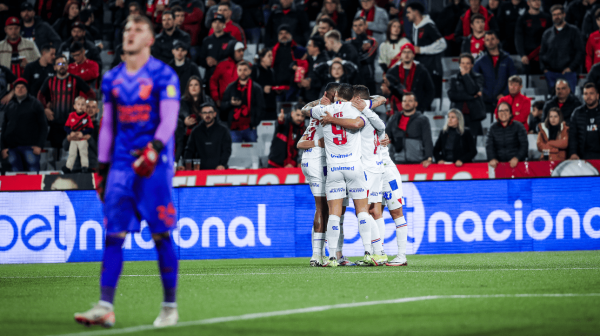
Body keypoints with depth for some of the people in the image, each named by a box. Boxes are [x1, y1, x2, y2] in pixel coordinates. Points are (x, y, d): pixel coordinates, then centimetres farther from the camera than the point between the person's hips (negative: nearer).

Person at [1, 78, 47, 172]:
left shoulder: (35, 104, 5)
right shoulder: (9, 106, 15)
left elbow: (43, 126, 2)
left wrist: (39, 145, -8)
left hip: (29, 146, -3)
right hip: (12, 148, 3)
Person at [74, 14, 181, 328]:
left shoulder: (163, 75, -2)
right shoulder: (112, 78, 14)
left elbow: (168, 119, -10)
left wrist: (154, 149, -26)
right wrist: (102, 167, 14)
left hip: (155, 162, -5)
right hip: (122, 161, 5)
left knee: (161, 235, -3)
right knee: (113, 234, -3)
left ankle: (170, 306, 6)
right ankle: (105, 307, -5)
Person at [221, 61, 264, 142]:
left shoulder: (256, 88, 7)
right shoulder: (231, 88, 13)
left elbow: (260, 107, 2)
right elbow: (223, 106, 12)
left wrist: (255, 124, -9)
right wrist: (231, 103, -10)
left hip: (250, 128, -1)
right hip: (234, 127, 1)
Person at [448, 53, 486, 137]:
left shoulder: (478, 77, 11)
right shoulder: (454, 79, 14)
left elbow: (472, 90, -9)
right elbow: (452, 95, -2)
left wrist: (465, 74, -1)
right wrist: (471, 97, -8)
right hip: (458, 116, 1)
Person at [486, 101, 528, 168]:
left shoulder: (518, 126, 4)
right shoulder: (493, 128, 11)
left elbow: (524, 145, -2)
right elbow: (489, 145, 4)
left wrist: (517, 158, -18)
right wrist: (492, 159, -15)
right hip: (499, 163, 2)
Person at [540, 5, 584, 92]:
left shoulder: (573, 31, 6)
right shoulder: (547, 34, 18)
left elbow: (580, 51, 0)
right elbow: (542, 53, 20)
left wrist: (571, 67, -10)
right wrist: (544, 68, 4)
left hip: (568, 73, -3)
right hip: (551, 74, 3)